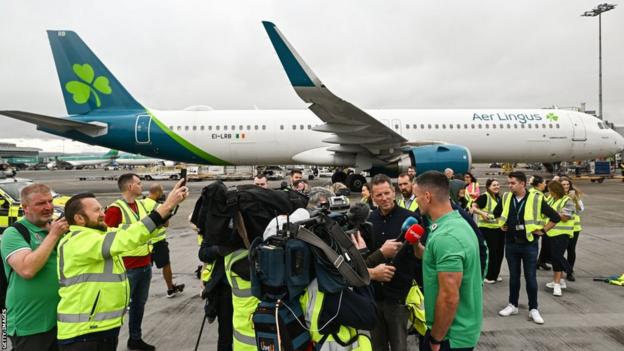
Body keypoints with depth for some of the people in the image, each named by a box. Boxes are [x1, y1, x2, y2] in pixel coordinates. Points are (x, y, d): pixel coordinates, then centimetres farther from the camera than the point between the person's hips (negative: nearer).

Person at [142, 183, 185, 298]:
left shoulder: (142, 203, 5)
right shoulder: (156, 206, -20)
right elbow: (166, 223, -15)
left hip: (146, 240, 7)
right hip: (157, 241, -7)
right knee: (166, 265, 9)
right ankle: (171, 289, 22)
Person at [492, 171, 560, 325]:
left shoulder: (536, 199, -14)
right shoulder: (506, 198, -1)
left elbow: (556, 217, -8)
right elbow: (496, 213, 19)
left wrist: (543, 230, -7)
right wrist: (502, 225, 10)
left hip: (529, 244, -3)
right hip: (511, 243, 3)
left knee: (531, 278, 4)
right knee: (514, 276, 13)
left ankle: (533, 309, 17)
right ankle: (513, 305, 25)